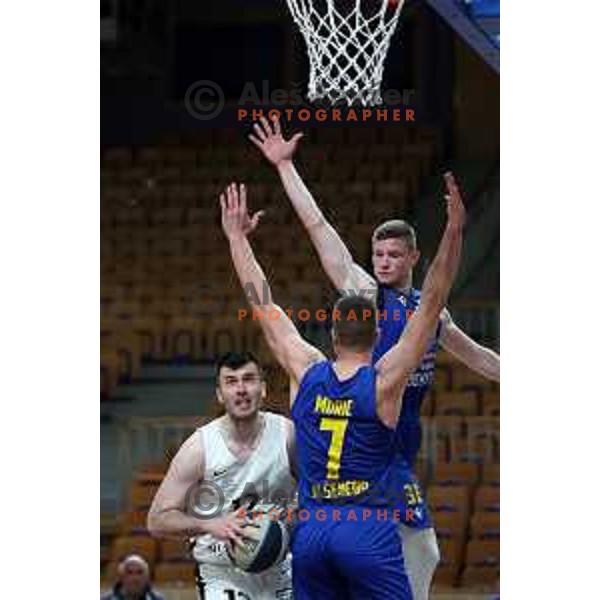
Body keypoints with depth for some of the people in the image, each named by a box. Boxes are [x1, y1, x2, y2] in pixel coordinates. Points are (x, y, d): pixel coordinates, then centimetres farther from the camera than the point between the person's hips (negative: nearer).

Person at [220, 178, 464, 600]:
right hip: (368, 531, -4)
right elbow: (431, 305, -8)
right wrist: (454, 232, -11)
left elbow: (262, 303, 13)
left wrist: (238, 236, 22)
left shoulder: (306, 372, 5)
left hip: (310, 532, 4)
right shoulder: (385, 380, -4)